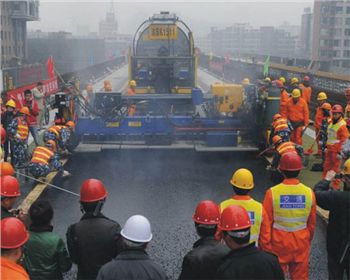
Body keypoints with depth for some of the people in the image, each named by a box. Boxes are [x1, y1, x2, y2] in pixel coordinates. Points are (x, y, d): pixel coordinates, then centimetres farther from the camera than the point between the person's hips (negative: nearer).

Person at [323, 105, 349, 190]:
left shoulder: (342, 125, -17)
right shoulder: (331, 123, 11)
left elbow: (344, 140, -18)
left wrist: (339, 152, -18)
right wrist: (327, 147, 22)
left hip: (336, 151, -9)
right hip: (329, 149, 9)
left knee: (335, 169, 0)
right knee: (326, 167, 18)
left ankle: (336, 186, 10)